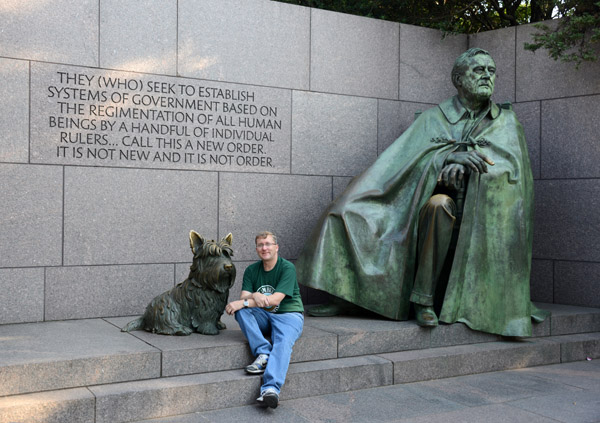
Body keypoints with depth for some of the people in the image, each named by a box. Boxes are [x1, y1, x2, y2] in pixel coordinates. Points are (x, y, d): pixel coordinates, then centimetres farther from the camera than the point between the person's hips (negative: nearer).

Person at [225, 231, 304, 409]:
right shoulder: (251, 270, 8)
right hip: (263, 317, 5)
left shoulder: (287, 268, -9)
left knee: (283, 341, -34)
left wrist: (243, 303, -22)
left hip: (288, 315, -5)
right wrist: (255, 296, -27)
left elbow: (275, 300, -18)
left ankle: (271, 389, -52)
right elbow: (244, 297, -3)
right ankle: (263, 353, -31)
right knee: (241, 311, -23)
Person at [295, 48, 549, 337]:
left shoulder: (505, 121, 13)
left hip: (482, 210, 1)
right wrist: (451, 155, -22)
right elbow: (409, 158, -4)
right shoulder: (434, 118, 12)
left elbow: (511, 161, -5)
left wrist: (465, 160, -22)